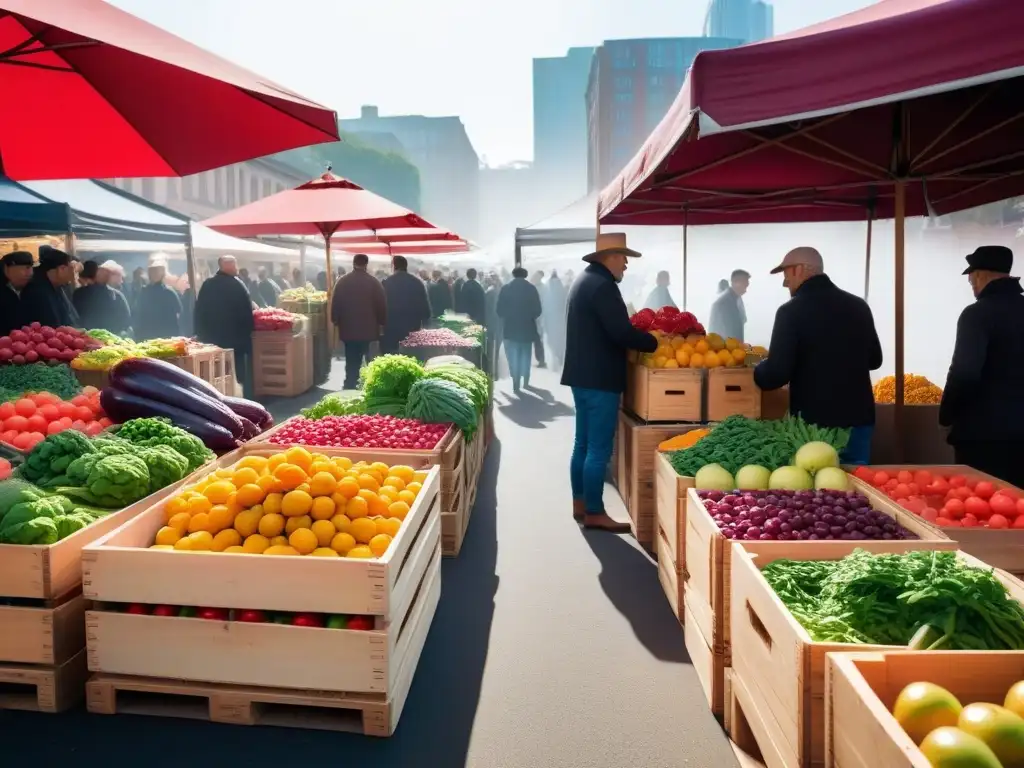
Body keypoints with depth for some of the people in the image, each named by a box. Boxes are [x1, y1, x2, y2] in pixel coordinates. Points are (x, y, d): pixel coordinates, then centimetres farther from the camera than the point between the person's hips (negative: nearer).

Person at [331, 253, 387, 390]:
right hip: (369, 329, -2)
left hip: (348, 328, 2)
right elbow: (382, 305, -3)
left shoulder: (342, 281, 2)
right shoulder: (374, 282, -4)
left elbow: (335, 305, 5)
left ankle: (350, 387, 4)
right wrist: (382, 323, 7)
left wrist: (336, 321, 16)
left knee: (351, 362, 6)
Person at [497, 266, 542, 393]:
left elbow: (500, 309, -4)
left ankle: (516, 384, -8)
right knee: (525, 355, 15)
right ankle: (525, 381, 20)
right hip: (527, 327, 1)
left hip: (510, 327, -1)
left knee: (513, 356, 2)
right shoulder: (531, 288, -2)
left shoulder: (506, 288, -4)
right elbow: (537, 310, -2)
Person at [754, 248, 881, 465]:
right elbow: (875, 359, 18)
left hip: (815, 423, -5)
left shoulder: (792, 311, -13)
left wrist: (758, 370, 3)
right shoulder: (859, 306, 6)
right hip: (858, 419, 5)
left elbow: (776, 374, -18)